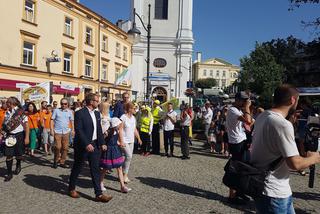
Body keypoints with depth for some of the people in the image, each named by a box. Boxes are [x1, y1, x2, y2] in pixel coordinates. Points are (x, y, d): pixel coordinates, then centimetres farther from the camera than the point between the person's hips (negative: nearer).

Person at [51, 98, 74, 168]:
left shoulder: (69, 112, 8)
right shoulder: (56, 110, 3)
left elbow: (72, 121, 14)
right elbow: (52, 120, 2)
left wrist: (72, 129, 5)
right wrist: (52, 130, -5)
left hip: (66, 132, 2)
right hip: (57, 132, -2)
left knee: (65, 148, 3)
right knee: (57, 147, -8)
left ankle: (62, 162, 14)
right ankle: (56, 161, 11)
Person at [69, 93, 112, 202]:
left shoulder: (97, 113, 9)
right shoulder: (80, 113, -13)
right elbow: (78, 130, -19)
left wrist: (102, 143, 3)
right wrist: (86, 144, -25)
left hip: (95, 145, 6)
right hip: (82, 145, -6)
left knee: (95, 169, 7)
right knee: (77, 168, 12)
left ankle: (99, 194, 12)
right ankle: (72, 188, 34)